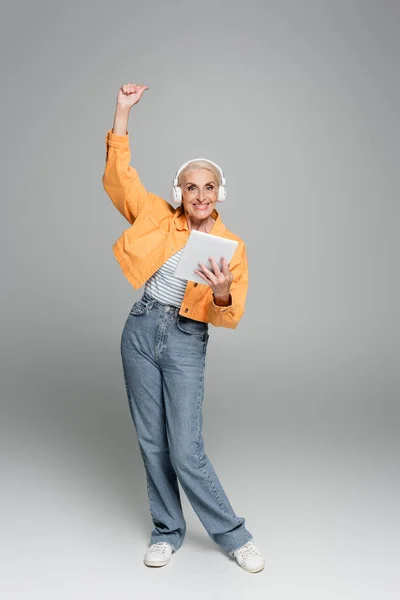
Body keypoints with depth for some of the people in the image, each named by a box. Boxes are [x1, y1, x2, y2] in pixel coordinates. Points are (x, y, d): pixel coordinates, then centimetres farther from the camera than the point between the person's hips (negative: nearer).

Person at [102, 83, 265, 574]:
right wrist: (123, 112, -2)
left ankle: (234, 536, 17)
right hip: (141, 331, 3)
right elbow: (118, 176, 2)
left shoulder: (232, 246, -3)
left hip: (186, 344, -3)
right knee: (151, 442, 10)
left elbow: (230, 316, -7)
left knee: (186, 452, -6)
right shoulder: (159, 217, 3)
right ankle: (167, 532, 29)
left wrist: (222, 293, -31)